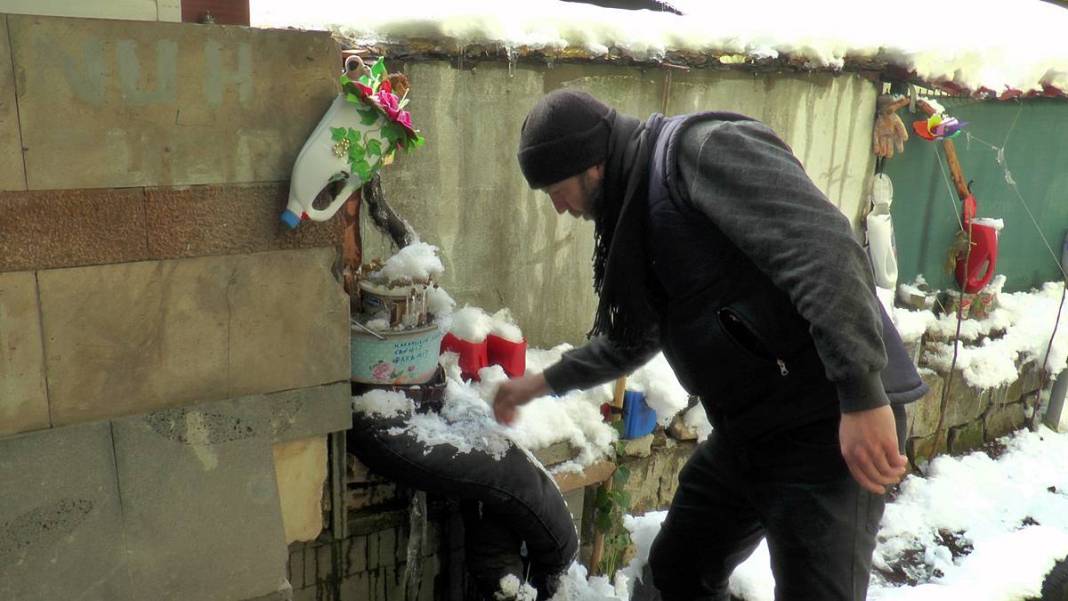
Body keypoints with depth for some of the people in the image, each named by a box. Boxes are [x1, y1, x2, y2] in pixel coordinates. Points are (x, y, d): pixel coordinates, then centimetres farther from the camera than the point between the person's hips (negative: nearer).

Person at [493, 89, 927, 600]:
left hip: (827, 422, -9)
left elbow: (823, 247, -27)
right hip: (745, 430, 10)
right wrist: (545, 381, 35)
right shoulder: (639, 205, 14)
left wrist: (863, 397, -32)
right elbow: (634, 338, 28)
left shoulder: (702, 149, -14)